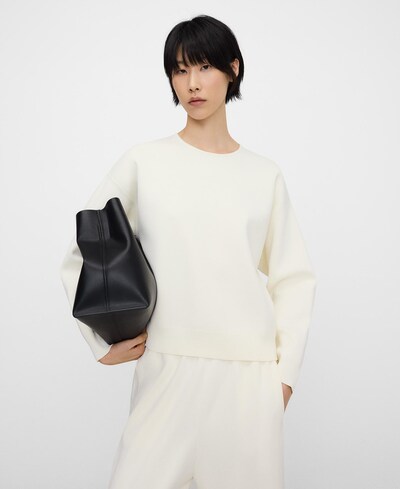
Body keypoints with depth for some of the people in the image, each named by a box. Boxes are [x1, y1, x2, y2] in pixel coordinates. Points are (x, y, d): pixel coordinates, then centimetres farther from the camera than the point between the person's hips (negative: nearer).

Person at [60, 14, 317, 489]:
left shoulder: (265, 174, 7)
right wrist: (103, 341, -3)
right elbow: (80, 257, 6)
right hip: (166, 367, -1)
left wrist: (286, 369, 3)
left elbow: (293, 278, 11)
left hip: (249, 373, 1)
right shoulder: (145, 161, 3)